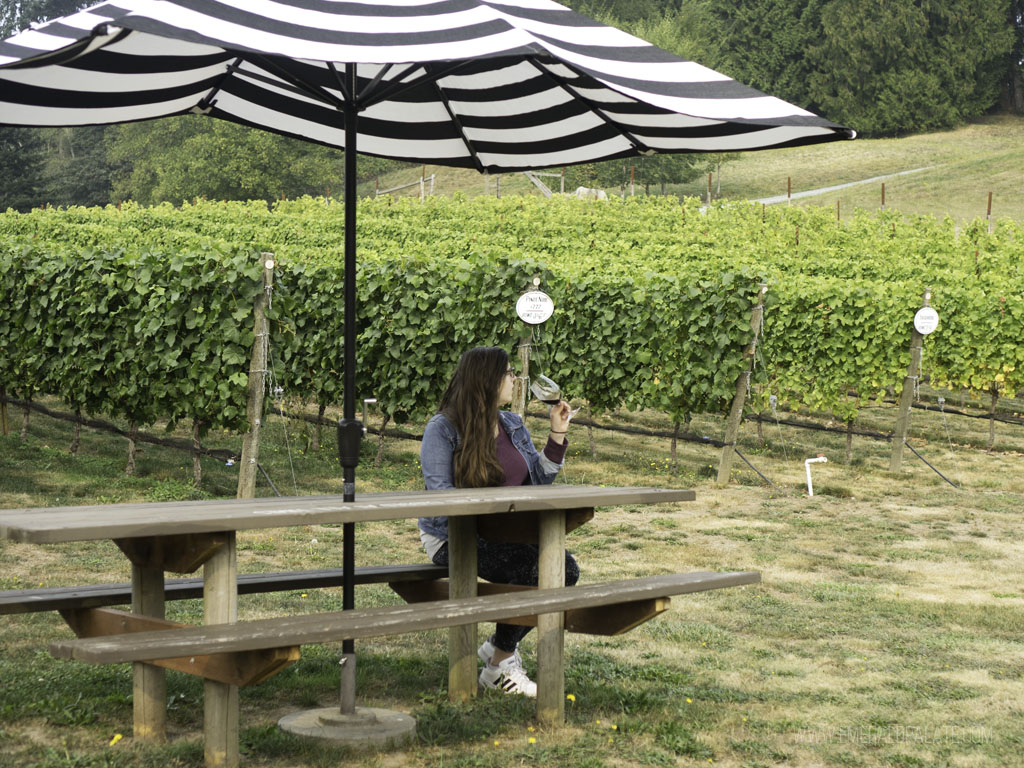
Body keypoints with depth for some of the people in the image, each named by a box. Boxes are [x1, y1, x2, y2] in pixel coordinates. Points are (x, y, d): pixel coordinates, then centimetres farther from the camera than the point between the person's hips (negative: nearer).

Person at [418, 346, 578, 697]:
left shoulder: (513, 425, 13)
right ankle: (500, 666, -13)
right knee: (531, 567, -30)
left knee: (564, 567, -18)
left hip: (504, 534, 7)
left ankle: (499, 644, 2)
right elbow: (439, 495, -15)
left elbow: (539, 480, 13)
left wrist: (558, 434, 3)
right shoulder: (443, 429, -8)